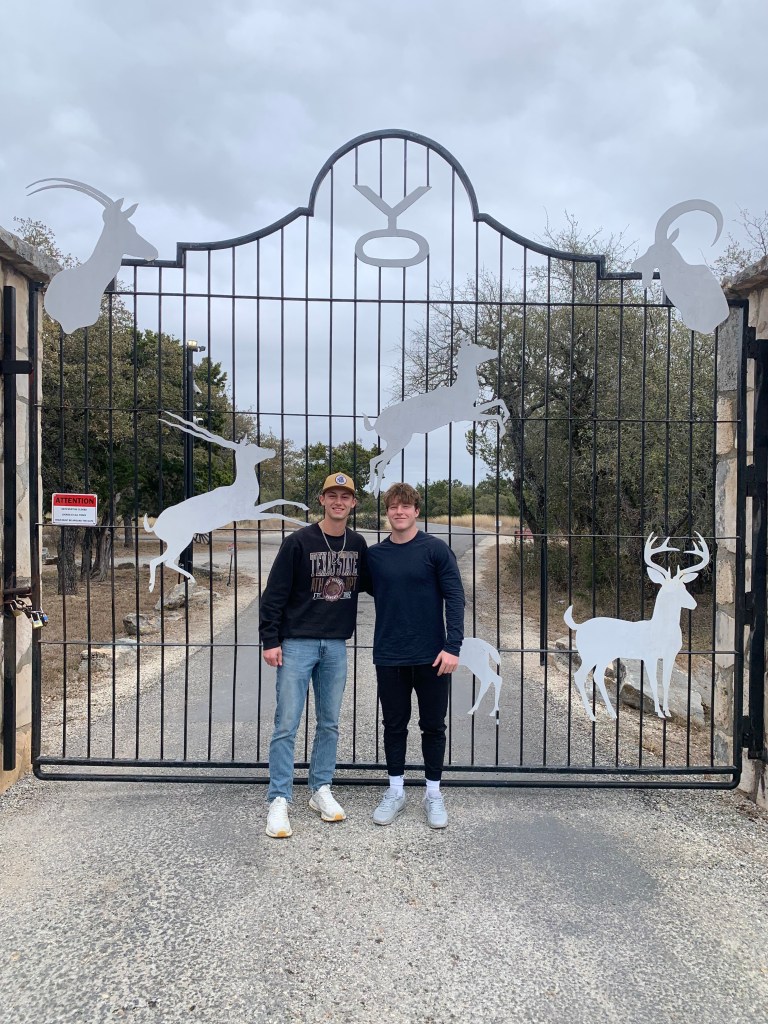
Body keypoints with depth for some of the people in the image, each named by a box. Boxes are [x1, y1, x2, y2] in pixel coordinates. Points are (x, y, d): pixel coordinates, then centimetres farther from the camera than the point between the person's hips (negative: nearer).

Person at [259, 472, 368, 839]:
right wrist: (270, 640, -11)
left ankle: (321, 790, 27)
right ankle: (279, 801, 6)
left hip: (336, 645, 5)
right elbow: (275, 593, -8)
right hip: (296, 643, -4)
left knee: (329, 723, 13)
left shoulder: (358, 545, 5)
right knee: (286, 725, -2)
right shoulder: (299, 542, -9)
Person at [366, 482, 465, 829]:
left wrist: (453, 646, -14)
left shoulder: (436, 549, -6)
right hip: (389, 657, 2)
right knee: (394, 725, 13)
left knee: (433, 726, 10)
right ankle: (395, 791, 28)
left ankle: (433, 793, 26)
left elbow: (455, 597, -8)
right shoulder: (374, 555, 3)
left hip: (431, 657, -2)